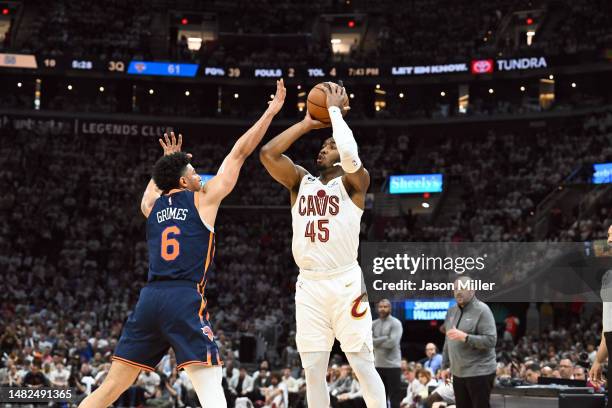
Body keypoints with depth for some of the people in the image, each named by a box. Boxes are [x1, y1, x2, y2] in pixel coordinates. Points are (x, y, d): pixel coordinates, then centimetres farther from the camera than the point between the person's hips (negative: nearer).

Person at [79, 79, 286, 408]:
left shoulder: (151, 205, 19)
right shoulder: (203, 199, 7)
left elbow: (155, 185, 47)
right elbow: (239, 153, 11)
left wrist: (168, 160, 56)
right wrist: (271, 111, 17)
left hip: (149, 298, 6)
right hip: (186, 299, -5)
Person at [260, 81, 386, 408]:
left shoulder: (353, 182, 1)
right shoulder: (301, 181, 14)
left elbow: (351, 156, -21)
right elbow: (267, 154, 1)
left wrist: (335, 110, -10)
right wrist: (306, 124, 5)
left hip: (346, 284, -4)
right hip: (309, 285, 5)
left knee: (363, 366, -4)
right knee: (313, 371, 5)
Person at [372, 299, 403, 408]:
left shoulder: (395, 323, -6)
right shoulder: (373, 324, 11)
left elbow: (392, 343, -18)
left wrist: (376, 342, -8)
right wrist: (385, 339, -13)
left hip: (392, 365, -6)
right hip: (378, 365, 6)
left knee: (394, 397, -3)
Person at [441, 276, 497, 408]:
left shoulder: (482, 310, -11)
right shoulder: (452, 311, 11)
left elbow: (491, 340, -20)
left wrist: (465, 337, -27)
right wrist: (445, 366, 16)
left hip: (479, 373, -7)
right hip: (458, 373, 7)